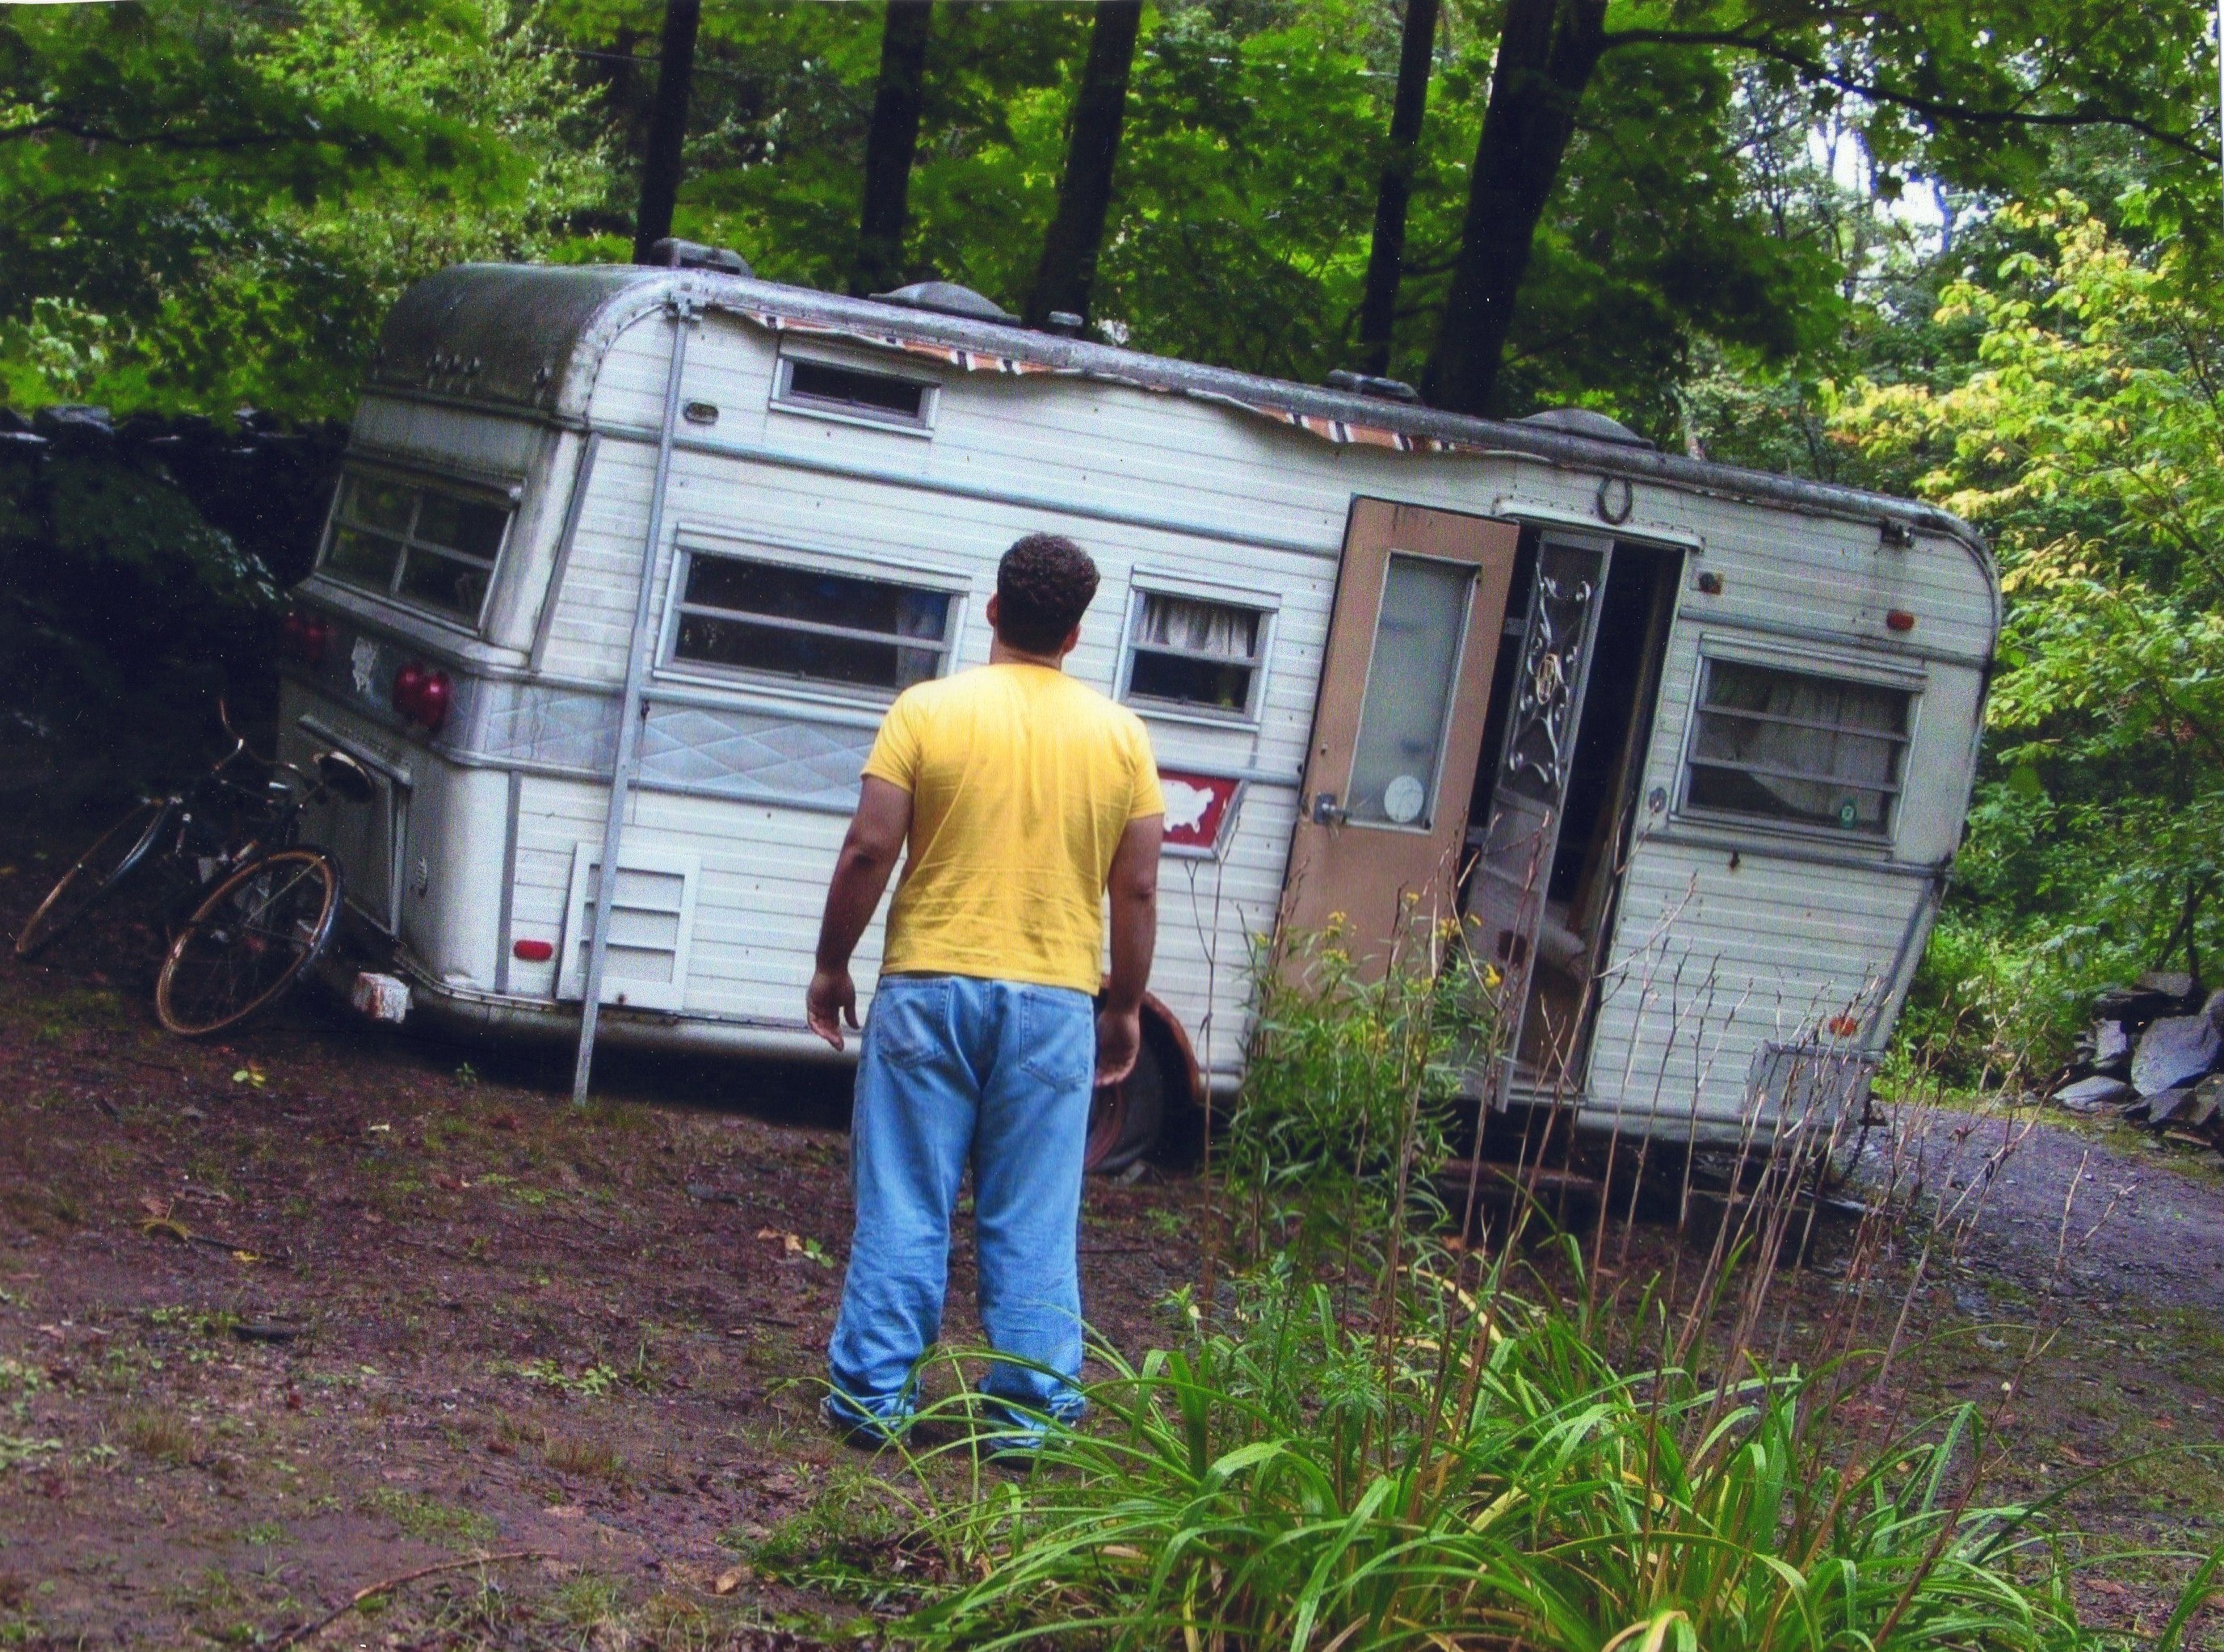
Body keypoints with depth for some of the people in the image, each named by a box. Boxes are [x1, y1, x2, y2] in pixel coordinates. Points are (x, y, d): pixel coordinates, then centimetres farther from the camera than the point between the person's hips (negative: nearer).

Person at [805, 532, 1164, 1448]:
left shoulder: (927, 710, -3)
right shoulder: (1120, 735, 3)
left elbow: (868, 848, -7)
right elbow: (1136, 889, 3)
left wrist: (832, 965, 4)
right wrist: (1125, 1007, 13)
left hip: (930, 986, -1)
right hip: (1055, 1002, 1)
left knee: (903, 1209, 6)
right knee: (1034, 1225, 7)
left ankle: (875, 1394, 9)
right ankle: (1031, 1409, 9)